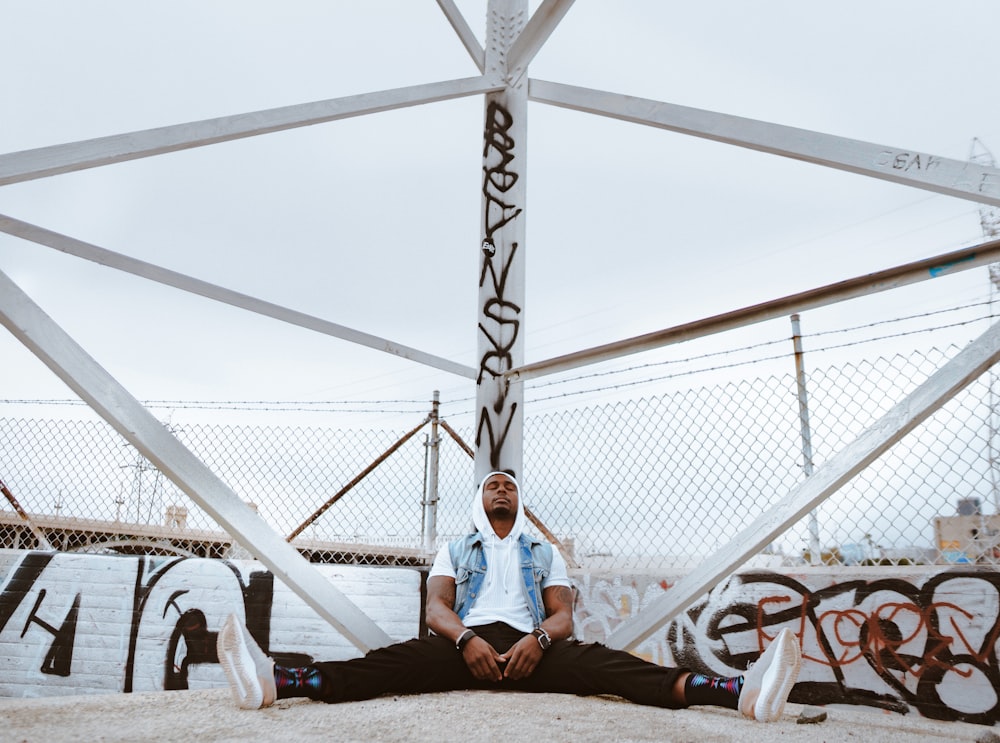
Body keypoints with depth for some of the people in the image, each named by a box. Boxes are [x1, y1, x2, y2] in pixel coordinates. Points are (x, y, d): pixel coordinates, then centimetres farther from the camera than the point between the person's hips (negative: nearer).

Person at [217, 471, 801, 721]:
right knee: (394, 661, -28)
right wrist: (466, 639, -19)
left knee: (598, 663, -27)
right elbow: (437, 607, 6)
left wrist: (538, 639, -17)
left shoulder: (545, 553, 23)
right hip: (465, 644, 0)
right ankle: (273, 682, -50)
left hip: (532, 648, 0)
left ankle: (739, 693, -47)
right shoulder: (455, 550, 22)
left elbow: (563, 616, 10)